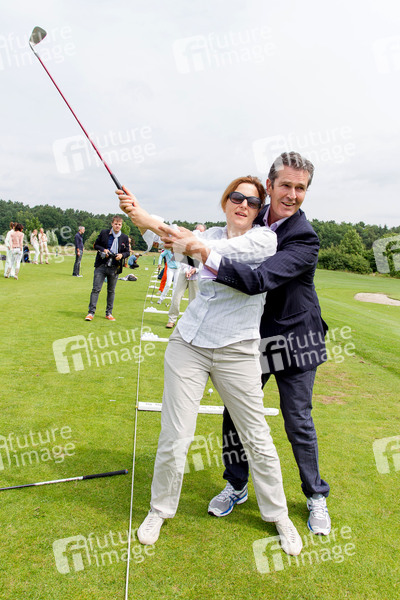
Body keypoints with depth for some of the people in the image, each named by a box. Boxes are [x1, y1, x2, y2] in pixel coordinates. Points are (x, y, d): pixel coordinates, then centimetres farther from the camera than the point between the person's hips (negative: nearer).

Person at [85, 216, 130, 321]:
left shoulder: (124, 238, 5)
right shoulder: (104, 233, 2)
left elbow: (127, 252, 11)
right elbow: (96, 245, 9)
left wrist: (122, 255, -11)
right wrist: (103, 249, -11)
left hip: (115, 268, 2)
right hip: (101, 265, -1)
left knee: (111, 291, 10)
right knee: (96, 289, -4)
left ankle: (109, 313, 20)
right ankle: (91, 312, 1)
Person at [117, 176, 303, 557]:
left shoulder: (265, 240, -6)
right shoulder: (212, 234, 9)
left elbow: (212, 252, -21)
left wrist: (153, 222, -25)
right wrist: (139, 216, -26)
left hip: (236, 351, -2)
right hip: (188, 344, 3)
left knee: (257, 439, 8)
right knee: (174, 438, 4)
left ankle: (278, 515, 33)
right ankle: (160, 510, 30)